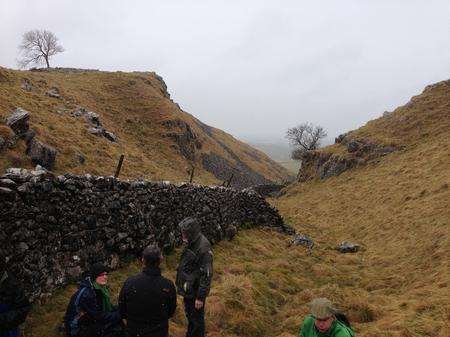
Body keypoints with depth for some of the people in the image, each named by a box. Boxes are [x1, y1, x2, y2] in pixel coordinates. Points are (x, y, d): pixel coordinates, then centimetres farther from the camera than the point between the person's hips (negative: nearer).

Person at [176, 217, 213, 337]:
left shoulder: (204, 249, -30)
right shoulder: (191, 243, -2)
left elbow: (207, 275, -28)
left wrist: (200, 297, -23)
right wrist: (182, 285, 20)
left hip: (195, 290, -9)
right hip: (188, 288, 9)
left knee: (196, 318, 12)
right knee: (189, 314, 27)